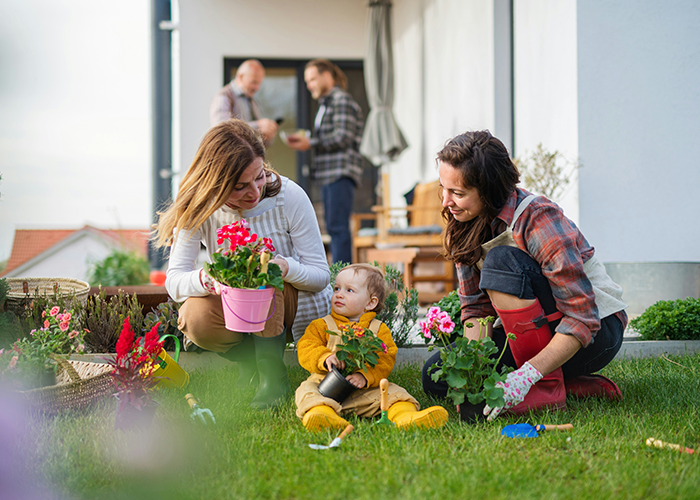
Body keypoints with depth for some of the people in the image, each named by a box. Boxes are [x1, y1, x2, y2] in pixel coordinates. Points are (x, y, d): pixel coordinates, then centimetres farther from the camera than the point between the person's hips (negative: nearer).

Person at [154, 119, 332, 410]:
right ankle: (251, 358, 2)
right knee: (196, 321, -29)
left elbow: (321, 276, -15)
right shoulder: (199, 207, -16)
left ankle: (273, 374, -19)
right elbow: (174, 281, -19)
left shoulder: (289, 196, -20)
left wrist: (286, 267, -39)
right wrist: (208, 278, -44)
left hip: (302, 305, -2)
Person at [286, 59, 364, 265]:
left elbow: (343, 137, -17)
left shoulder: (341, 99, -8)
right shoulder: (326, 103, 22)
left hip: (341, 172, -10)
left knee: (338, 226, -13)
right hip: (329, 173, 10)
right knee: (333, 226, 9)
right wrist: (304, 139, 9)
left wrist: (310, 143, -11)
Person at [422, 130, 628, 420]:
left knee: (502, 262, -30)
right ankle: (579, 387, -6)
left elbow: (582, 319, -29)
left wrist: (527, 374, -40)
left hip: (596, 329, -8)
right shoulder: (465, 226, -3)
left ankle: (548, 387, -22)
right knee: (436, 377, -9)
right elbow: (475, 307, -1)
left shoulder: (538, 220, -26)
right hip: (531, 330, 8)